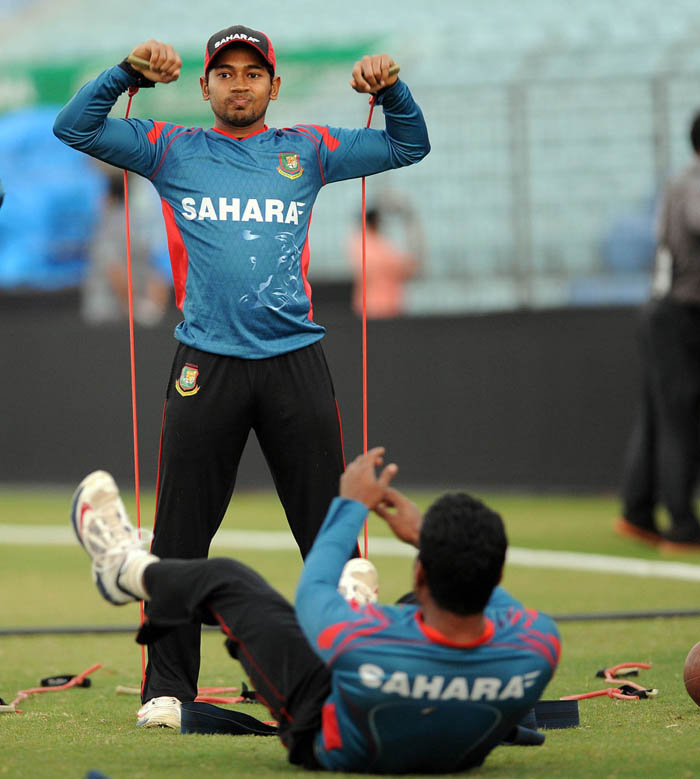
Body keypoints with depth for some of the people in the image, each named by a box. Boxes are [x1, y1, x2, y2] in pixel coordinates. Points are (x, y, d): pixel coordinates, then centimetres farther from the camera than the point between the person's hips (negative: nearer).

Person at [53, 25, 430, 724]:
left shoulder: (307, 151, 15)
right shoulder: (173, 151, 12)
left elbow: (409, 146, 20)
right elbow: (73, 129, 7)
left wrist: (391, 89, 3)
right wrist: (128, 74, -4)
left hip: (295, 359, 1)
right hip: (205, 364, -1)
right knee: (181, 536, -1)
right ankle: (168, 688, 5)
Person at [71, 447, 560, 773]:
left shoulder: (358, 641, -42)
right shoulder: (537, 650, -36)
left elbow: (311, 590, -16)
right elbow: (490, 593, -9)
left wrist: (351, 506, -1)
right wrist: (427, 538, 4)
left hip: (331, 746, -3)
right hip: (463, 756, 3)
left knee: (227, 578, 11)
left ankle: (128, 569, 45)